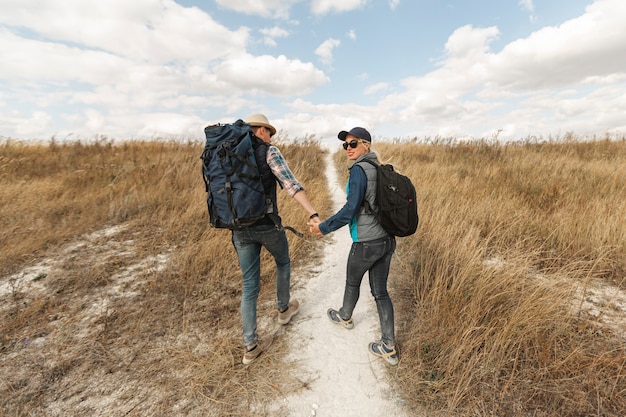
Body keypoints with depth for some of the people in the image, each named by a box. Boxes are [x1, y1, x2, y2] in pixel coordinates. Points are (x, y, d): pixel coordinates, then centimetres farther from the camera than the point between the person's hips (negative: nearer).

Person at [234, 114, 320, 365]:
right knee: (283, 261, 27)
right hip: (267, 225, -4)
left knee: (250, 286, 12)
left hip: (240, 229, 5)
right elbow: (291, 185, -20)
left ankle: (250, 347, 19)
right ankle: (284, 308, 45)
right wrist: (314, 214, -26)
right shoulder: (269, 151, -6)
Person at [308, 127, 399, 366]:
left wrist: (323, 228, -14)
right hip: (387, 240, 7)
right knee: (380, 291, 15)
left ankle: (345, 317, 49)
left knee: (352, 282, 21)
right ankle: (389, 348, 22)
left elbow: (350, 210, -22)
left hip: (366, 243, -7)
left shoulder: (359, 170, -17)